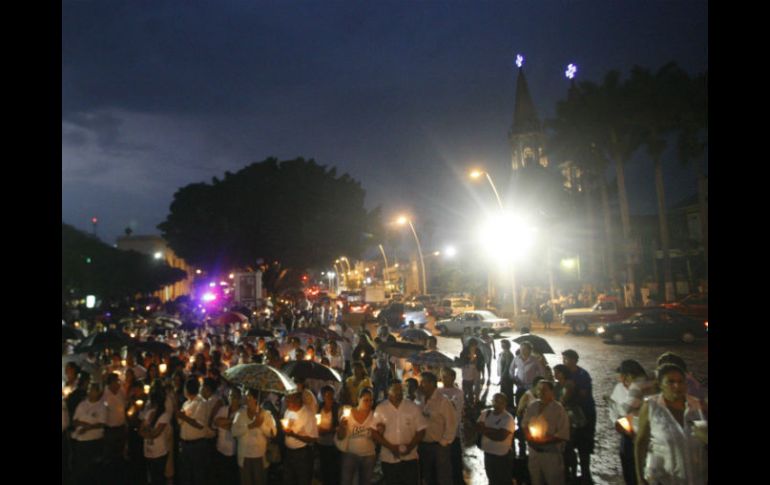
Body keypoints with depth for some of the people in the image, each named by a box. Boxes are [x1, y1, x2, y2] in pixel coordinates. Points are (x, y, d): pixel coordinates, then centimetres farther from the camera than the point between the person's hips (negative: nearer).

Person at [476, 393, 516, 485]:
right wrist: (494, 431, -20)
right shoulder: (485, 414, 3)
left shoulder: (508, 418, -16)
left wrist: (485, 430, -13)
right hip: (488, 453, 6)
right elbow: (478, 427, -6)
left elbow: (501, 436, -24)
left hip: (502, 456, -6)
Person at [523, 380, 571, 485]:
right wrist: (529, 437, -5)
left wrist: (544, 441, -20)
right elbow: (524, 424, 13)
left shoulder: (558, 409, -14)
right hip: (534, 452, 5)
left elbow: (563, 435, -16)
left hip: (552, 454, -5)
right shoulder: (532, 407, 1)